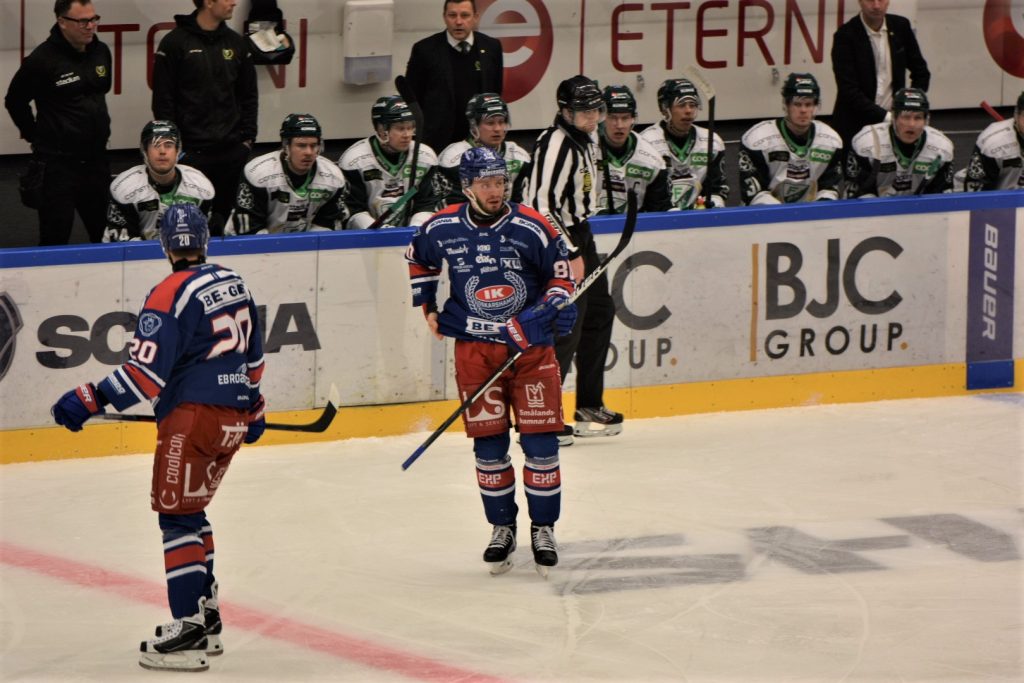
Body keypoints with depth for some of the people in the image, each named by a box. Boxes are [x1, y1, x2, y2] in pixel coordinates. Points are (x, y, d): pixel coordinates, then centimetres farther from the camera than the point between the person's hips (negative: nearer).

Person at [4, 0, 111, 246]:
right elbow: (15, 101, -3)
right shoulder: (42, 59, -16)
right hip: (57, 162, -6)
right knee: (56, 237, -2)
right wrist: (36, 136, 4)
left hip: (95, 158, 6)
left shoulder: (101, 51, 3)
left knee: (106, 232, 11)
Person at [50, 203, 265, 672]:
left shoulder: (171, 294, -13)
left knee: (177, 516, -6)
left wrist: (89, 401, -17)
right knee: (191, 512, 20)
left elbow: (147, 372, -20)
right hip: (232, 416, 8)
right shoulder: (234, 284, 11)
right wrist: (253, 405, 34)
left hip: (193, 415, -8)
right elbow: (253, 355, 21)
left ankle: (188, 632, -14)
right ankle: (206, 616, 23)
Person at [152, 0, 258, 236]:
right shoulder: (175, 43, -5)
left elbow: (249, 95, 16)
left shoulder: (237, 44, 10)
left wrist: (248, 137, 8)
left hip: (233, 149, 4)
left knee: (230, 212, 6)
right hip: (191, 151, -4)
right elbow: (162, 101, -5)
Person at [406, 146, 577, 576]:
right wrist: (428, 306, 13)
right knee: (488, 443, 3)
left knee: (540, 439, -2)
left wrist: (549, 311, -15)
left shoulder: (530, 228, -9)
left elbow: (562, 274, 0)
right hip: (474, 346, 1)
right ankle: (502, 527, 18)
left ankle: (543, 528, 11)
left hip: (530, 346, -1)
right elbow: (418, 258, 18)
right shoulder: (442, 229, -4)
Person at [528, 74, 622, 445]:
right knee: (567, 326, -13)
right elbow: (543, 204, -27)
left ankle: (589, 408, 27)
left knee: (600, 313, 16)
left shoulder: (587, 136, 8)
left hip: (579, 233, 11)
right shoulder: (556, 144, -23)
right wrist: (570, 255, -26)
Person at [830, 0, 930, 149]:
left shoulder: (900, 27, 2)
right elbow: (848, 91, -16)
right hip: (854, 127, -4)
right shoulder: (845, 36, -11)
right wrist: (885, 117, -22)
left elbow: (921, 72, 12)